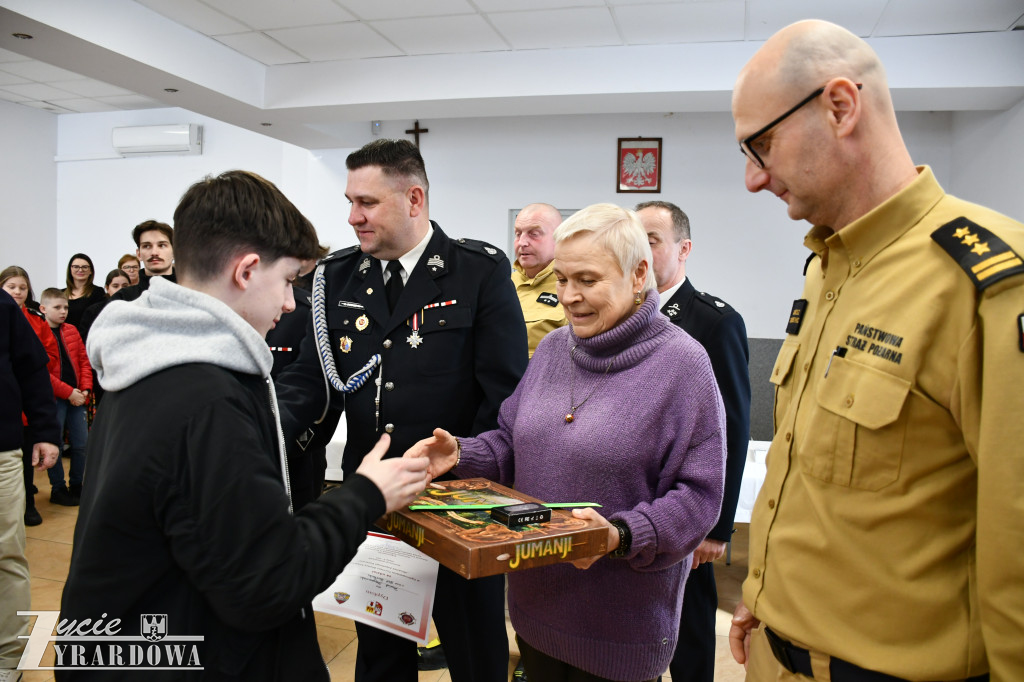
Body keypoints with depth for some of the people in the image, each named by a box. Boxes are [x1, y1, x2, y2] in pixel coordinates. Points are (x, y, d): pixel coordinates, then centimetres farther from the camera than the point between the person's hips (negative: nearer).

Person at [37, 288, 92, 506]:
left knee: (81, 444, 9)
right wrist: (68, 392, -17)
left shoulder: (72, 331, 10)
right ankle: (58, 489, 18)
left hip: (77, 397, 5)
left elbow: (84, 361, 12)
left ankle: (76, 485, 24)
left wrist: (85, 389, -1)